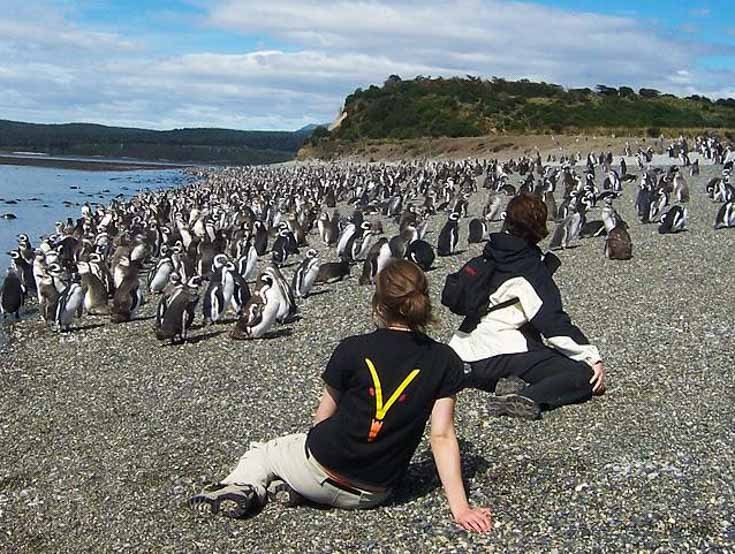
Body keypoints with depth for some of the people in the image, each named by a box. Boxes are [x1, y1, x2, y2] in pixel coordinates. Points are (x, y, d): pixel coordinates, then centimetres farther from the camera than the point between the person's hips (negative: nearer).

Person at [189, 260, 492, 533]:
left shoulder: (353, 349, -11)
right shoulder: (444, 362, -7)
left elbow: (322, 417, 0)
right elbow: (442, 436, -10)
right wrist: (460, 507, -8)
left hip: (321, 471, -2)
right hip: (374, 494, 3)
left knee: (258, 454, 28)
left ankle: (243, 487, -2)